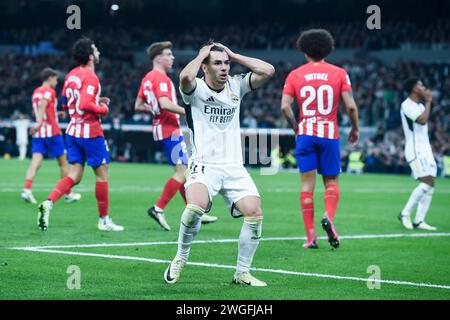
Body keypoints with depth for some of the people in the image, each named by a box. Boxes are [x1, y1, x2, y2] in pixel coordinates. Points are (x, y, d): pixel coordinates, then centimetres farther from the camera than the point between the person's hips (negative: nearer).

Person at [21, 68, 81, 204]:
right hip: (52, 132, -6)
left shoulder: (36, 92, 15)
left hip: (38, 134, 6)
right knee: (63, 162, 7)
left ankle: (27, 189, -26)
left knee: (36, 162, -5)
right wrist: (40, 122, -41)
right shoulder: (49, 91, -8)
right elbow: (42, 104, -27)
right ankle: (68, 194, 14)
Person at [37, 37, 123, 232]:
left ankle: (48, 203, -15)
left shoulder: (71, 75, 10)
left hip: (73, 130, 8)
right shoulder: (90, 77, -16)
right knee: (102, 174, 5)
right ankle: (104, 220, 12)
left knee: (74, 176, 7)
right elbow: (85, 104, -27)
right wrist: (102, 109, -10)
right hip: (90, 132, -8)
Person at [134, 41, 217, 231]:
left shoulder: (148, 78, 14)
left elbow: (138, 106, 18)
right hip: (170, 130, -10)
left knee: (183, 171, 13)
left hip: (161, 128, 10)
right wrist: (187, 112, -19)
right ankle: (158, 209, -9)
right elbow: (165, 103, -26)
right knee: (182, 172, -9)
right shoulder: (161, 78, -14)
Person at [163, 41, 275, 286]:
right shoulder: (196, 89, -4)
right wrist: (202, 54, -10)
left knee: (255, 213, -13)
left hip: (234, 168, 5)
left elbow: (267, 71, -1)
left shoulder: (236, 86, 9)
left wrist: (234, 56, 2)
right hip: (204, 165, -4)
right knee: (196, 207, -31)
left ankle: (242, 273, 3)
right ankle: (180, 258, -5)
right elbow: (186, 77, -28)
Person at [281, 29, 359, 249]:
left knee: (307, 184, 3)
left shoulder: (295, 75, 3)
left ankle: (311, 237, -1)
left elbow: (285, 106, -5)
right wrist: (355, 129, 11)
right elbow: (350, 106, -4)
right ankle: (329, 217, -19)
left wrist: (296, 127, 9)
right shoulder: (339, 73, 1)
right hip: (329, 134, 0)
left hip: (305, 134, 1)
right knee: (331, 182, 11)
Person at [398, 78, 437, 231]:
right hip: (415, 149, -9)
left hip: (425, 149, 9)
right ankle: (405, 214, -9)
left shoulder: (420, 106, 18)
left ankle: (419, 221, 2)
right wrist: (428, 102, -14)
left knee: (430, 185, 1)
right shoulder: (407, 105, -11)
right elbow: (422, 120, -23)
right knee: (427, 182, -18)